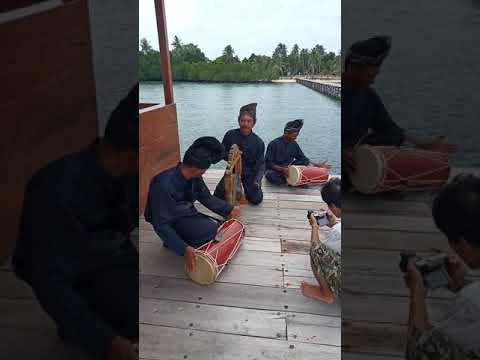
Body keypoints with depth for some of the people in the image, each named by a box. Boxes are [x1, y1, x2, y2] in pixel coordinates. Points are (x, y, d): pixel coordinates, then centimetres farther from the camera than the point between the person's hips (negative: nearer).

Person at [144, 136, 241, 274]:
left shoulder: (193, 176, -14)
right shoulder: (164, 186, -35)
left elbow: (206, 197, 4)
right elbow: (161, 225, -31)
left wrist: (229, 210, -1)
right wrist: (184, 249, -38)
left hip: (187, 213, 7)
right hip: (171, 222, -7)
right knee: (211, 230, -23)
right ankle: (172, 242, -2)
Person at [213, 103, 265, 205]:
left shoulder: (258, 142, -13)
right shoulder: (230, 135, -10)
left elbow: (261, 164, -11)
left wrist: (257, 181, -26)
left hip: (249, 174, -1)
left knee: (256, 199, -13)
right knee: (218, 196, -10)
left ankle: (248, 188, 22)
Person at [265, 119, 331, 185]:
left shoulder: (294, 145, 4)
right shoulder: (274, 144, -13)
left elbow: (304, 159, 10)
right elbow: (268, 163, -16)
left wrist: (318, 165, -2)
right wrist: (282, 169, -30)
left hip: (288, 170, 5)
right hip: (274, 170, -5)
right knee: (272, 176, -39)